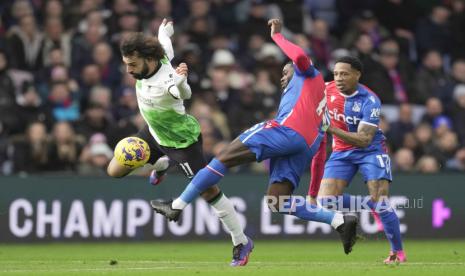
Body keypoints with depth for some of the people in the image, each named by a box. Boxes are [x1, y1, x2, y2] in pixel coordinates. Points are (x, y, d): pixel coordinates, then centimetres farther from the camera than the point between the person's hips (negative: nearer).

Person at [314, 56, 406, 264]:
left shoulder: (370, 101, -22)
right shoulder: (327, 90, -9)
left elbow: (364, 139, -28)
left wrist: (332, 129, -38)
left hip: (370, 150, -4)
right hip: (341, 152, 4)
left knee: (380, 203, -15)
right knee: (325, 201, -14)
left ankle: (398, 252, 4)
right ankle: (368, 205, 7)